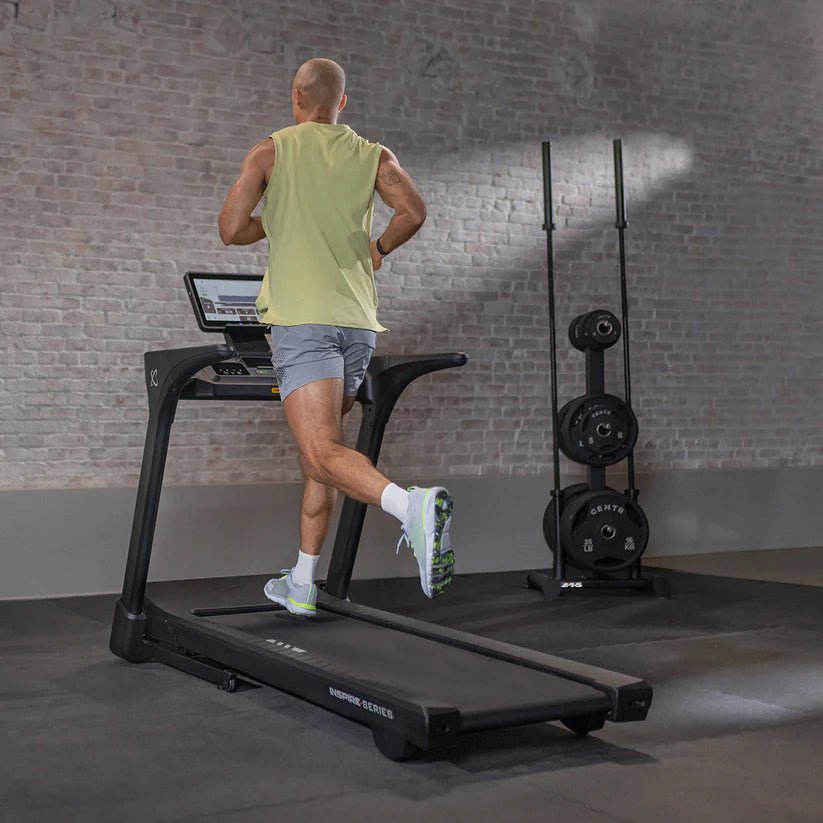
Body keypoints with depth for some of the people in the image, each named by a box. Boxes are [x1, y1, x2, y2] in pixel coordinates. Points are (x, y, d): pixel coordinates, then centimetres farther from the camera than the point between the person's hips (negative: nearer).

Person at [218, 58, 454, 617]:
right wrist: (379, 248, 16)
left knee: (323, 453, -15)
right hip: (358, 322, 5)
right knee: (322, 448, 15)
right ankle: (301, 586, 21)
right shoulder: (373, 156, 12)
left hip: (303, 318, -5)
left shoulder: (270, 152, 6)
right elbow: (413, 211, -3)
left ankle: (413, 506, -43)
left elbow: (231, 230, -1)